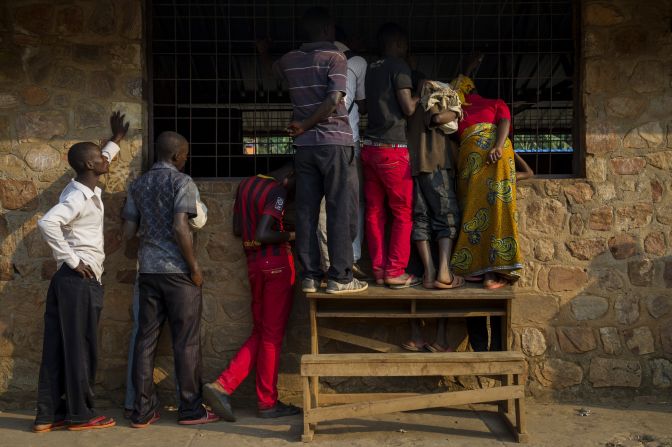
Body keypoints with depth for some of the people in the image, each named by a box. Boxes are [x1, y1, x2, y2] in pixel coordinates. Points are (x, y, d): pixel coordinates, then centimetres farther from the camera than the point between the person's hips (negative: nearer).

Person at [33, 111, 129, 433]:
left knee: (59, 349, 10)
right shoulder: (79, 197, -16)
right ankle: (80, 414, 9)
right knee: (80, 349, 0)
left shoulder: (86, 190, 13)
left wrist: (116, 140, 41)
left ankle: (49, 414, 15)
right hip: (79, 281, -9)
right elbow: (47, 223, -30)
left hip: (73, 280, 9)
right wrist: (73, 260, -23)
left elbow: (100, 161, 36)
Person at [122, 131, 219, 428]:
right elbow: (180, 228, -18)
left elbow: (129, 230, 10)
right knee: (186, 342, 2)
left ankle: (143, 411, 11)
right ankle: (191, 409, 8)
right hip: (177, 270, -6)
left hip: (147, 269, 6)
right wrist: (195, 266, -11)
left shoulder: (138, 185, 12)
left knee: (145, 339, 7)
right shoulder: (182, 182, -7)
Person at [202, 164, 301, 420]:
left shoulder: (246, 184, 12)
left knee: (260, 332, 14)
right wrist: (289, 235, -9)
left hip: (253, 263, 7)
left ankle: (222, 386, 2)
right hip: (277, 263, -7)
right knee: (272, 334, 2)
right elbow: (262, 235, -23)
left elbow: (238, 230, 14)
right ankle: (268, 403, 12)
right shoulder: (277, 192, -13)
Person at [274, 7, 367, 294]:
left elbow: (273, 68, 35)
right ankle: (340, 277, -1)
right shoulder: (335, 57, -5)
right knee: (341, 211, -1)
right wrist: (306, 126, -8)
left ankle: (309, 276, 9)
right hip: (334, 143, -5)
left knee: (306, 212, 6)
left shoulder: (290, 60, 11)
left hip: (305, 145, 5)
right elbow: (334, 100, -18)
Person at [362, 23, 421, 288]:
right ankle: (395, 272, 0)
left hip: (369, 147, 7)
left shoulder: (371, 69, 15)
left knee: (375, 212, 7)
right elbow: (408, 109, -9)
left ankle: (379, 270, 10)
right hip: (392, 149, -7)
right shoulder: (398, 66, -6)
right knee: (403, 213, 1)